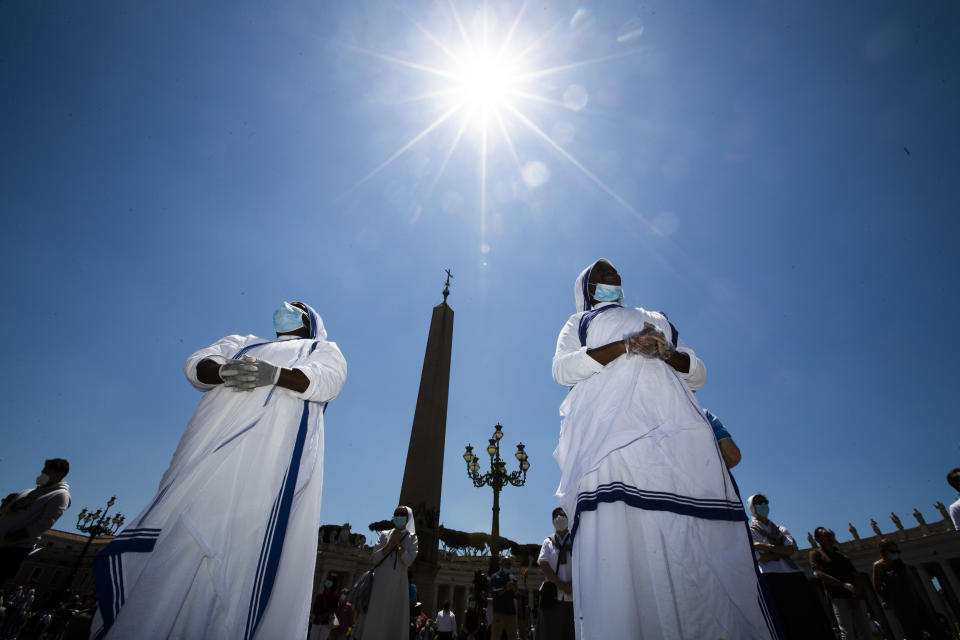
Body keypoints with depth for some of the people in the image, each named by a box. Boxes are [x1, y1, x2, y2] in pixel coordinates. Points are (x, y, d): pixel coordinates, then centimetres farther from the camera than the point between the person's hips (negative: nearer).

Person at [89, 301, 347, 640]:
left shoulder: (324, 349, 24)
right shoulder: (242, 341, 36)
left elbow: (327, 380, -1)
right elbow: (197, 364, 16)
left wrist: (276, 374, -21)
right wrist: (222, 370, -11)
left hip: (279, 439, -4)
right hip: (218, 434, 4)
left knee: (245, 534, -16)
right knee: (185, 526, -8)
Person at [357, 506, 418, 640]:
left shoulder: (411, 538, 7)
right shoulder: (385, 534, 10)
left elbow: (408, 561, -6)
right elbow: (375, 557, 0)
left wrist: (398, 542, -7)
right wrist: (391, 541, -6)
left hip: (399, 582, 0)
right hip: (381, 580, 0)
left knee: (396, 618, -1)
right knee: (376, 616, -2)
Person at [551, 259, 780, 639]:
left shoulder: (657, 319, 36)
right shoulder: (579, 322, 27)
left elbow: (698, 373, 24)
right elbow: (561, 369, 5)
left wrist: (666, 351, -1)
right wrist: (626, 346, -8)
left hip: (673, 421, 3)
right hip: (610, 421, -3)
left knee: (698, 534, -12)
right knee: (618, 531, -19)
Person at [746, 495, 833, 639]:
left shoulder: (781, 530, 22)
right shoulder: (750, 530, 5)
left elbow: (792, 549, 3)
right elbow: (761, 558, -6)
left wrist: (766, 547, -7)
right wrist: (783, 551, -1)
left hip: (794, 576, 5)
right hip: (772, 579, -5)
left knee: (813, 620, -1)